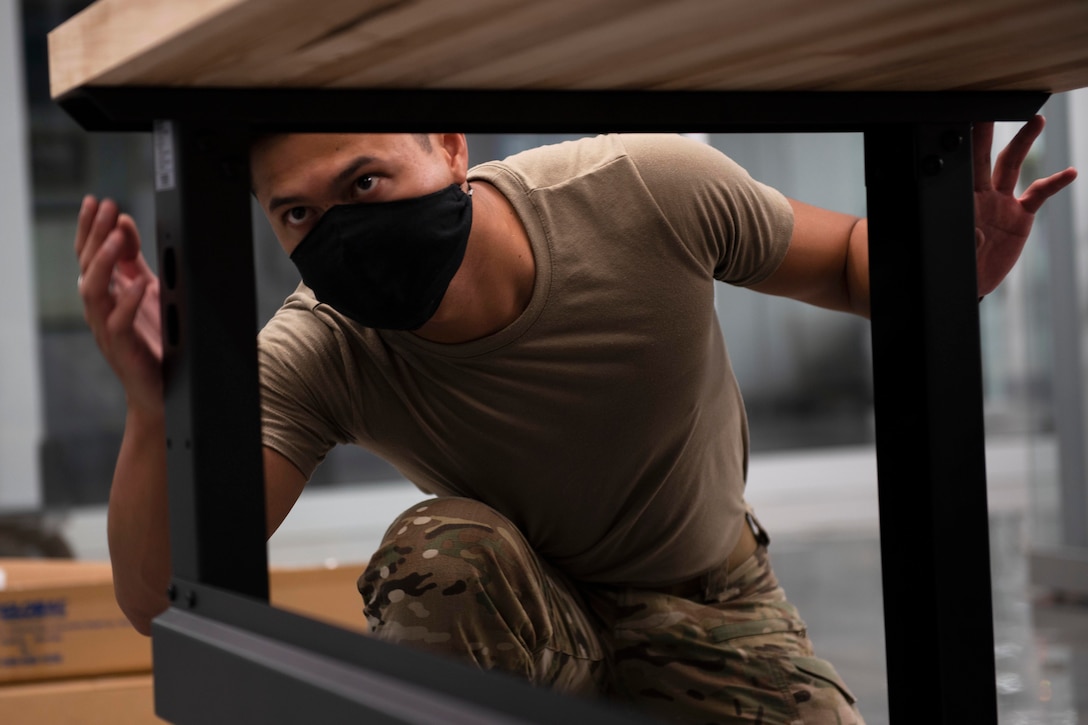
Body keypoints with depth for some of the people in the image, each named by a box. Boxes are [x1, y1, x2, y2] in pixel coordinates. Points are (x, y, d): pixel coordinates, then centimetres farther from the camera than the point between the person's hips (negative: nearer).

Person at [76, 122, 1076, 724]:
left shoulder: (648, 192, -25)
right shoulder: (314, 355, -25)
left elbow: (845, 259, -8)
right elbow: (163, 601, -31)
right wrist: (158, 412, -51)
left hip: (714, 610, 0)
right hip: (508, 620, 0)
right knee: (441, 550, -36)